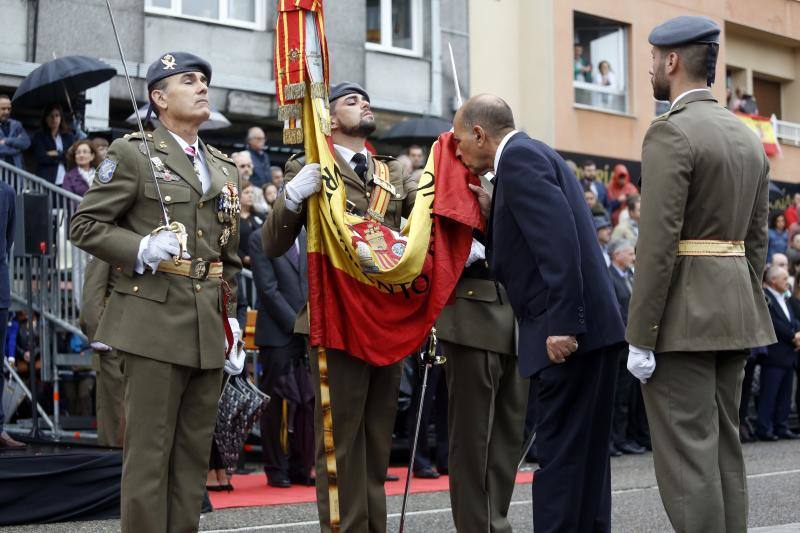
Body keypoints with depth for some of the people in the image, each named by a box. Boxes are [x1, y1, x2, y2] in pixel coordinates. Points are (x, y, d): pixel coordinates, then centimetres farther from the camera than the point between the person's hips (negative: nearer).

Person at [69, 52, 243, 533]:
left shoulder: (224, 168, 18)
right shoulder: (132, 153, 0)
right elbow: (85, 225, -2)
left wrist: (231, 318, 12)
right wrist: (142, 249, -16)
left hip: (209, 330, 6)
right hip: (156, 320, -6)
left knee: (195, 455, 8)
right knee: (149, 453, -4)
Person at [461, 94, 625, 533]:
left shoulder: (518, 157, -9)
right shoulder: (533, 154, 21)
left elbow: (559, 238, -21)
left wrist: (561, 325, -24)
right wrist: (495, 213, 13)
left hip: (568, 332, -10)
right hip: (589, 327, 10)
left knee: (559, 452, -6)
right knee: (585, 451, 15)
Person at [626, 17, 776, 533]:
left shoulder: (670, 132, -13)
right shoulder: (748, 137, 13)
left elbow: (657, 244, -18)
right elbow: (758, 239, 15)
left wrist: (641, 337, -16)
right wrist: (745, 313, 20)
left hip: (683, 314, -8)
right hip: (734, 310, 9)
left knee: (686, 455, -5)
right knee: (724, 447, 13)